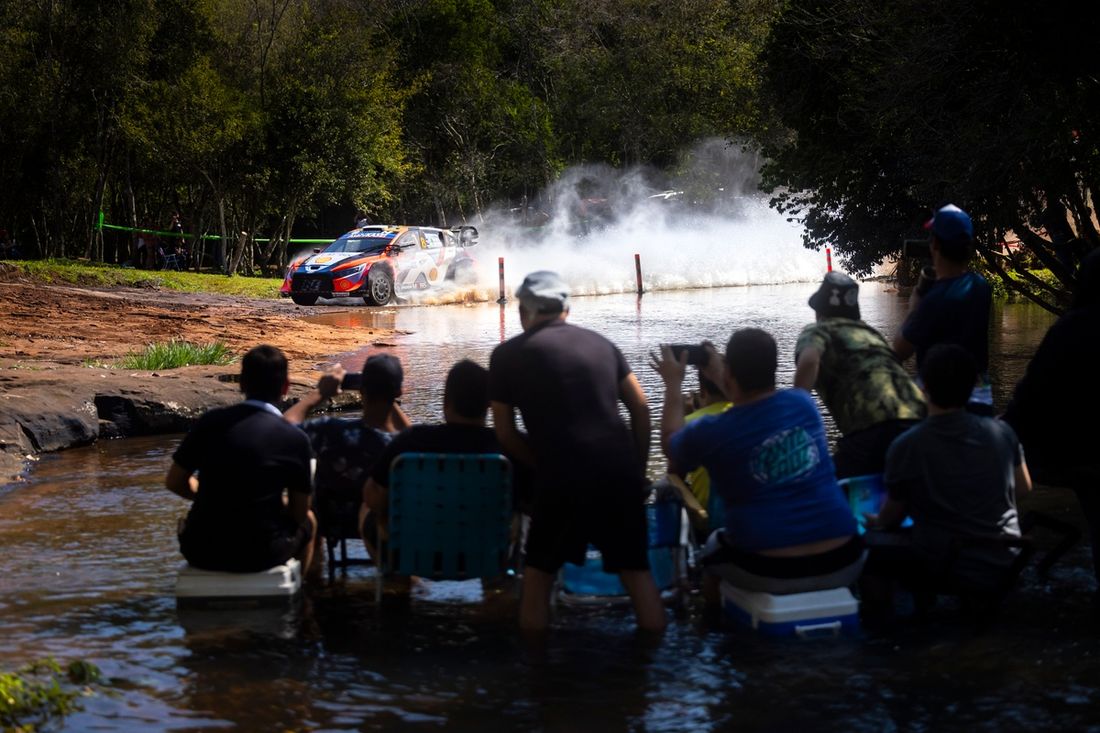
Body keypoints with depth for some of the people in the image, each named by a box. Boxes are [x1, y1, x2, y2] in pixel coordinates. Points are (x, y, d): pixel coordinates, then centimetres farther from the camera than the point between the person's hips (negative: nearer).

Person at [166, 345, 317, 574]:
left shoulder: (210, 422, -3)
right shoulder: (295, 439, -10)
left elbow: (174, 482, 7)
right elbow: (298, 513, -2)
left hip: (201, 554, 2)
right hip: (259, 555, -2)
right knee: (308, 521, 30)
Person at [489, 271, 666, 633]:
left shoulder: (508, 354, 6)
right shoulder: (599, 342, 15)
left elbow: (505, 434, 7)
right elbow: (641, 407, 13)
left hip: (563, 478, -3)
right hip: (620, 470, 3)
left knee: (539, 571, 14)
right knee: (636, 568, 13)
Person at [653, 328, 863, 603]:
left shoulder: (710, 432, -8)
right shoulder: (803, 403, 2)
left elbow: (670, 443, 17)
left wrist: (673, 384, 26)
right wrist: (719, 377, 38)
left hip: (769, 574, -2)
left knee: (713, 546, 30)